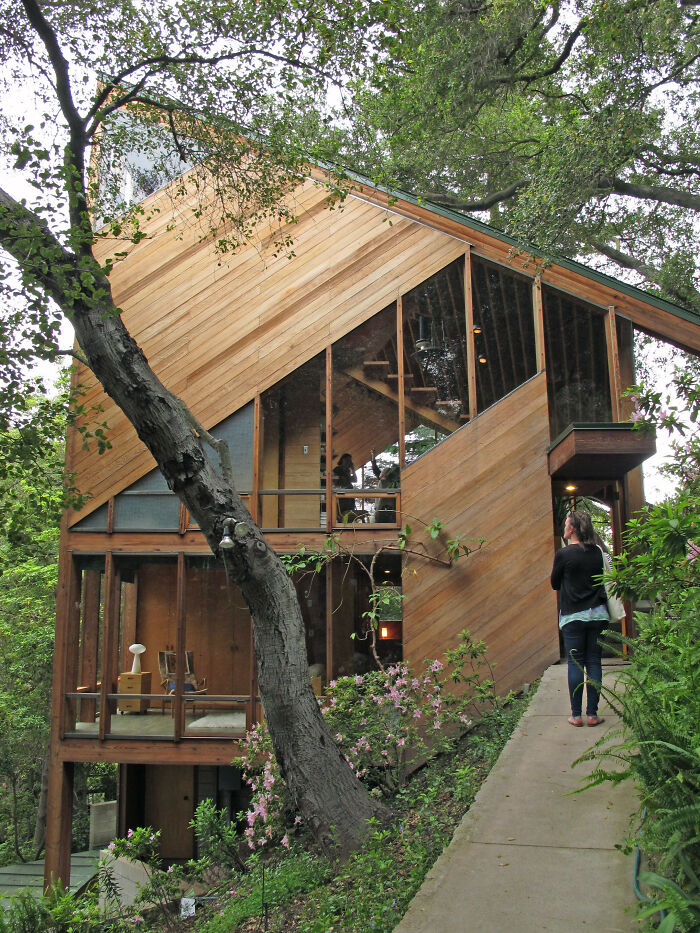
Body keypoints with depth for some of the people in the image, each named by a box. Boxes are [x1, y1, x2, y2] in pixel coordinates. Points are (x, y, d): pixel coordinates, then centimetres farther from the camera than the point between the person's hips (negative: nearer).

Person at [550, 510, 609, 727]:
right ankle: (592, 714, 10)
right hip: (597, 613, 3)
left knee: (575, 663, 3)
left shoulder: (563, 554, -9)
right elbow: (603, 579, 13)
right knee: (594, 662, 7)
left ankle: (576, 715, 6)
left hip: (573, 615, -3)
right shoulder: (597, 552, 3)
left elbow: (555, 584, 2)